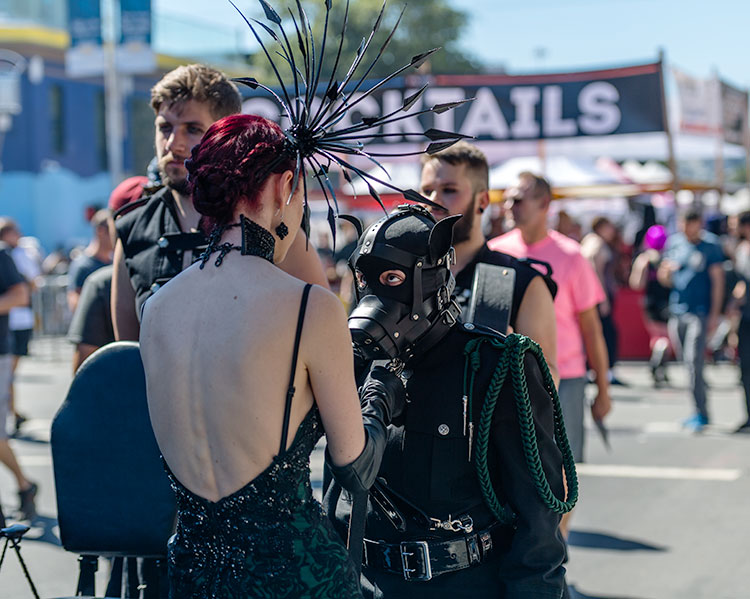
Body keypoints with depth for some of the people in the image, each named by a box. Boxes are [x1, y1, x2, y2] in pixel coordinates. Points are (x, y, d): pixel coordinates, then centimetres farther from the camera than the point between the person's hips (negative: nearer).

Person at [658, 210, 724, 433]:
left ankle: (701, 414, -8)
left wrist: (715, 314, -9)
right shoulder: (674, 243, 9)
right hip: (676, 311, 6)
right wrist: (665, 274, -8)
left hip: (699, 312, -6)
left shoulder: (711, 246, -6)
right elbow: (667, 280, 16)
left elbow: (718, 281, -5)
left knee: (693, 361, -13)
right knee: (687, 362, 10)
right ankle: (700, 411, 20)